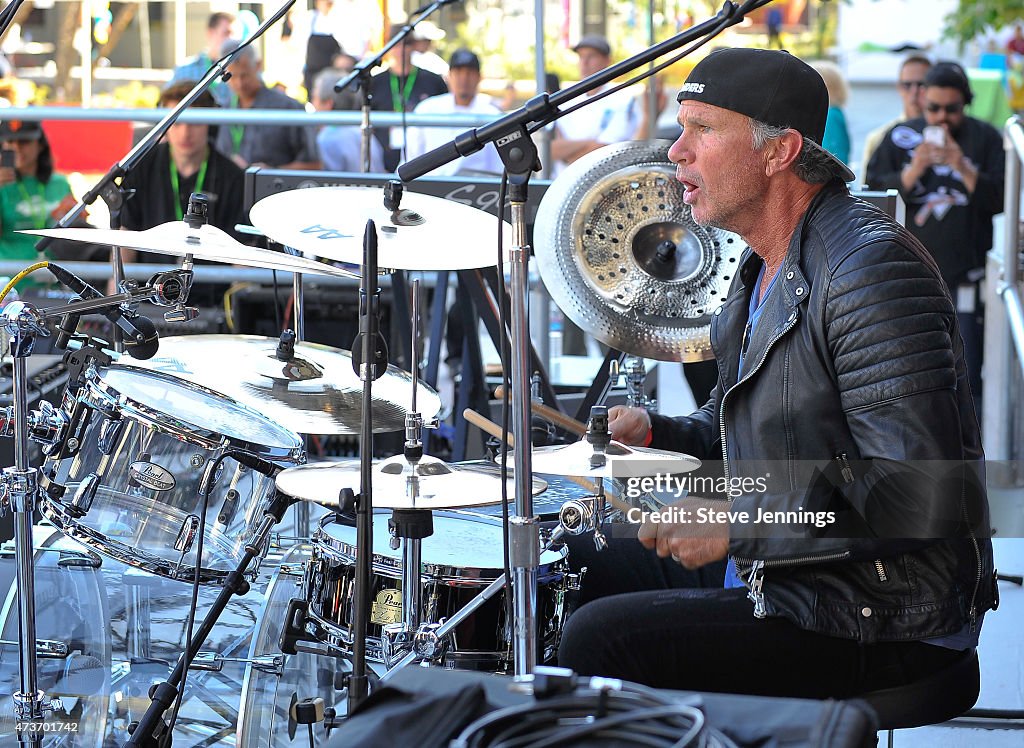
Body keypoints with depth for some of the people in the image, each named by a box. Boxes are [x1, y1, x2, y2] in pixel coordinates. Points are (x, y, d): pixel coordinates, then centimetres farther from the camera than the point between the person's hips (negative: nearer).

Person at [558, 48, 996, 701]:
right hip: (778, 577, 10)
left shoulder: (872, 268, -22)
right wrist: (654, 432, 6)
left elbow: (917, 494, -28)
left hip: (881, 624, -10)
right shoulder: (765, 269, 12)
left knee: (601, 640, -20)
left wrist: (737, 527, -23)